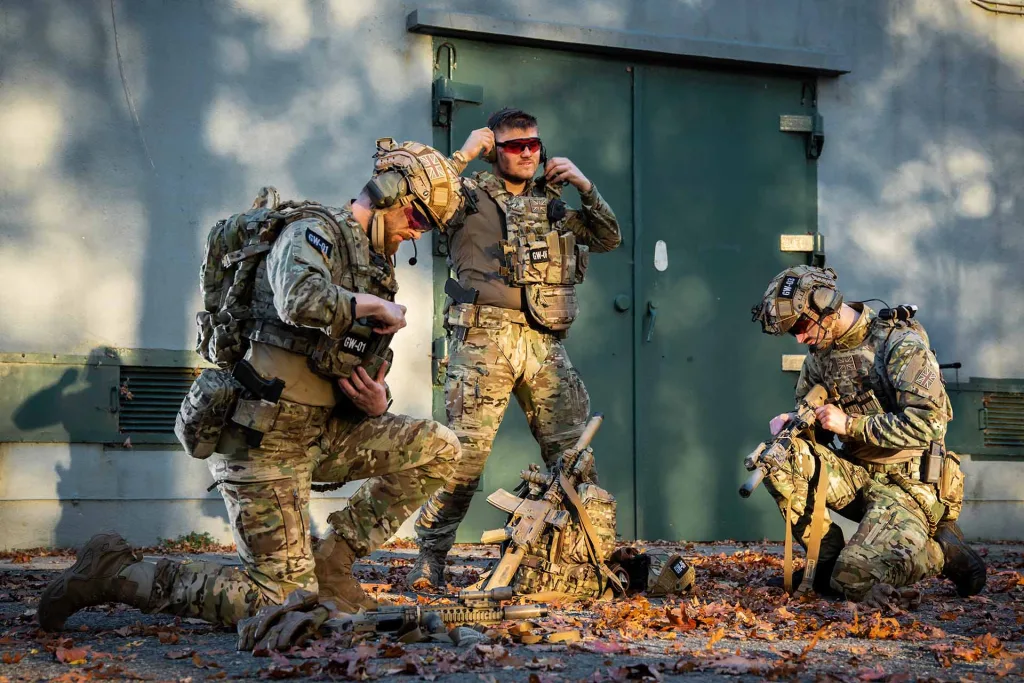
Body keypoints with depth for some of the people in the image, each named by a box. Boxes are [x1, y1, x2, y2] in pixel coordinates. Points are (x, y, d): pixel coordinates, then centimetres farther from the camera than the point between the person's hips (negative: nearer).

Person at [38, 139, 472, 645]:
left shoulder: (375, 268, 16)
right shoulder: (312, 232, -11)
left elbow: (359, 373, 22)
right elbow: (302, 300, -35)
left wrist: (375, 403, -2)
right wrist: (379, 307, -18)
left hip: (317, 432, 9)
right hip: (262, 441, -9)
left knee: (437, 449, 0)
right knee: (283, 602, -7)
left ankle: (331, 562, 6)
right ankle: (116, 574, 2)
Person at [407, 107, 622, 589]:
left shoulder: (553, 204, 21)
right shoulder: (472, 197, 6)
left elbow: (609, 239, 22)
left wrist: (585, 187, 10)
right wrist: (463, 156, -6)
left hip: (544, 342, 5)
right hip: (484, 336, -5)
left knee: (573, 449, 4)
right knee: (465, 450, -8)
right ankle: (430, 554, 1)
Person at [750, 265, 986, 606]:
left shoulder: (901, 345, -14)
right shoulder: (820, 356, 8)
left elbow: (928, 424, -23)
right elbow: (816, 423, 18)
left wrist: (850, 424, -21)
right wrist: (792, 423, -7)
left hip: (907, 486, -7)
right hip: (856, 476, 7)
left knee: (854, 580, -26)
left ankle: (944, 552, 2)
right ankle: (828, 558, -8)